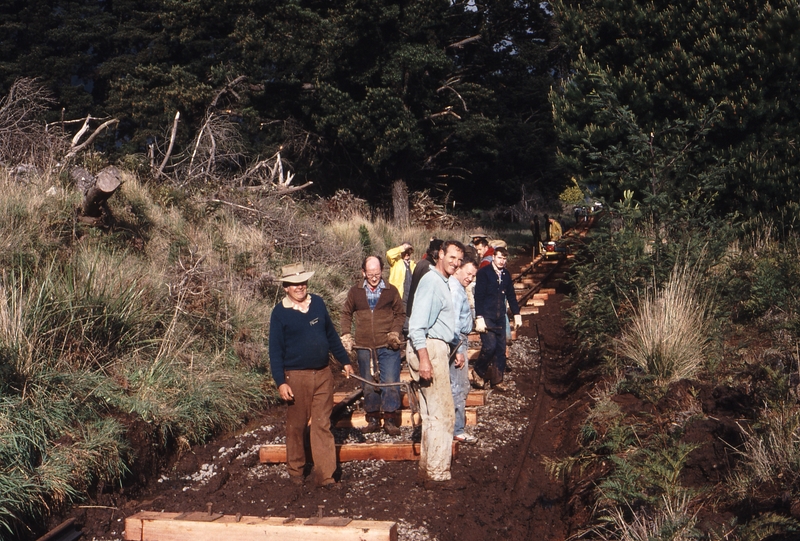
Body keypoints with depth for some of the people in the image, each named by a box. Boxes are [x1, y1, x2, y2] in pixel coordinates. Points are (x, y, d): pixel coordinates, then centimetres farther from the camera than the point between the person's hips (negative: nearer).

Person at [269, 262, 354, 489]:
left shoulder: (318, 303, 5)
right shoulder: (280, 312, -6)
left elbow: (331, 335, 14)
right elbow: (275, 350, -6)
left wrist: (345, 361, 15)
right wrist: (280, 382, -12)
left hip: (323, 374, 3)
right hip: (296, 376, -3)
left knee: (323, 425, 3)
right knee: (296, 426, 9)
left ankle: (325, 476, 6)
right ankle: (295, 470, 26)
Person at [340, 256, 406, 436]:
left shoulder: (391, 291, 4)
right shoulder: (355, 292, 8)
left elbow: (400, 314, 10)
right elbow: (347, 314, 17)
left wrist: (395, 332, -5)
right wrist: (346, 335, 5)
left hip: (388, 346, -2)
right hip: (364, 346, 2)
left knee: (391, 382, -5)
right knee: (368, 385, 9)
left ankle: (390, 420, 6)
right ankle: (373, 419, 21)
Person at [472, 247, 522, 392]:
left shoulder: (506, 274, 11)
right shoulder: (484, 273, -7)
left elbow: (511, 295, 19)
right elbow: (478, 296, -11)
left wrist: (516, 314, 13)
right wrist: (479, 318, -17)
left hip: (500, 317, 6)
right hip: (487, 317, -6)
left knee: (501, 349, 5)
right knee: (490, 346, -16)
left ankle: (497, 380, 15)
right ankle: (478, 371, 8)